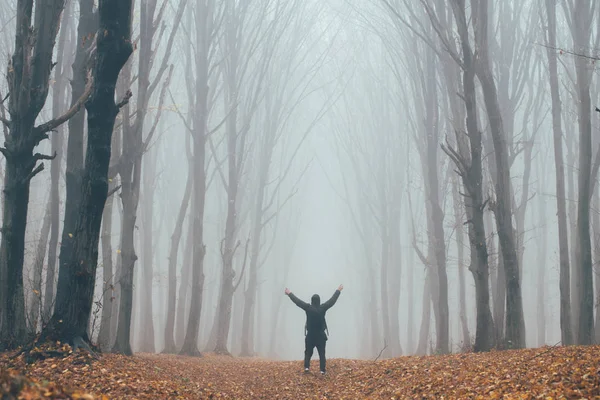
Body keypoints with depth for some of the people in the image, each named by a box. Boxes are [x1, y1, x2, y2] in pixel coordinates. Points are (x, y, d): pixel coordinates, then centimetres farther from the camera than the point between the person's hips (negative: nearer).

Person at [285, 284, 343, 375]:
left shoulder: (308, 308, -10)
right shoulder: (323, 308, -9)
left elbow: (297, 301, 0)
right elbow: (333, 300, 2)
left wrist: (289, 293, 14)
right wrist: (338, 290, 15)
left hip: (310, 336, 0)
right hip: (321, 336, 0)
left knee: (308, 352, 15)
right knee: (322, 353, 5)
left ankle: (306, 367, 1)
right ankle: (322, 370, 0)